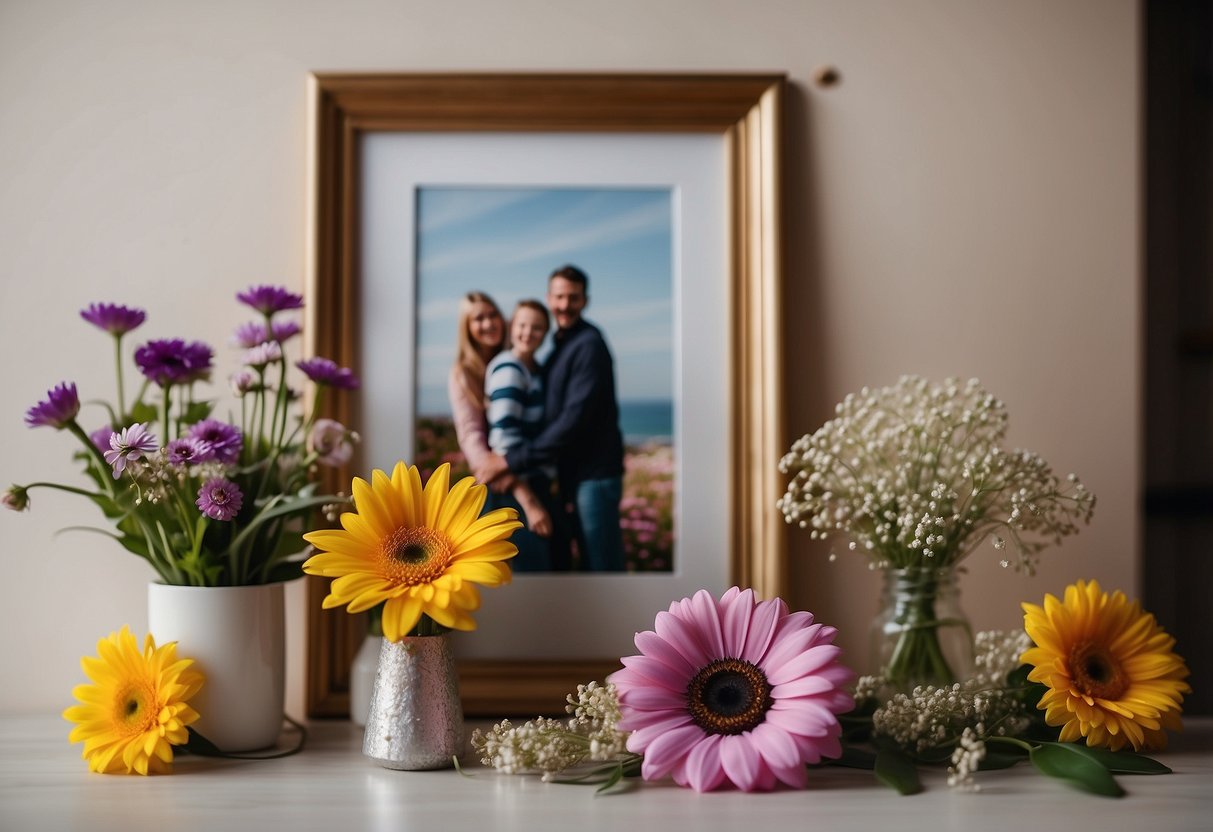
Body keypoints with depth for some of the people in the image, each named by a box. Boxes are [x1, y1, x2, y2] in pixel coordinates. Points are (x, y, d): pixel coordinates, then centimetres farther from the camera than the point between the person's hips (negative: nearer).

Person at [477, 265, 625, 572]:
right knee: (590, 561, 14)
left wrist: (511, 460, -22)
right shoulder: (561, 346, 15)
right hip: (575, 473, 9)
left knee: (602, 563, -6)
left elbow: (574, 419, -22)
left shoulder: (589, 345, -15)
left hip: (595, 474, -9)